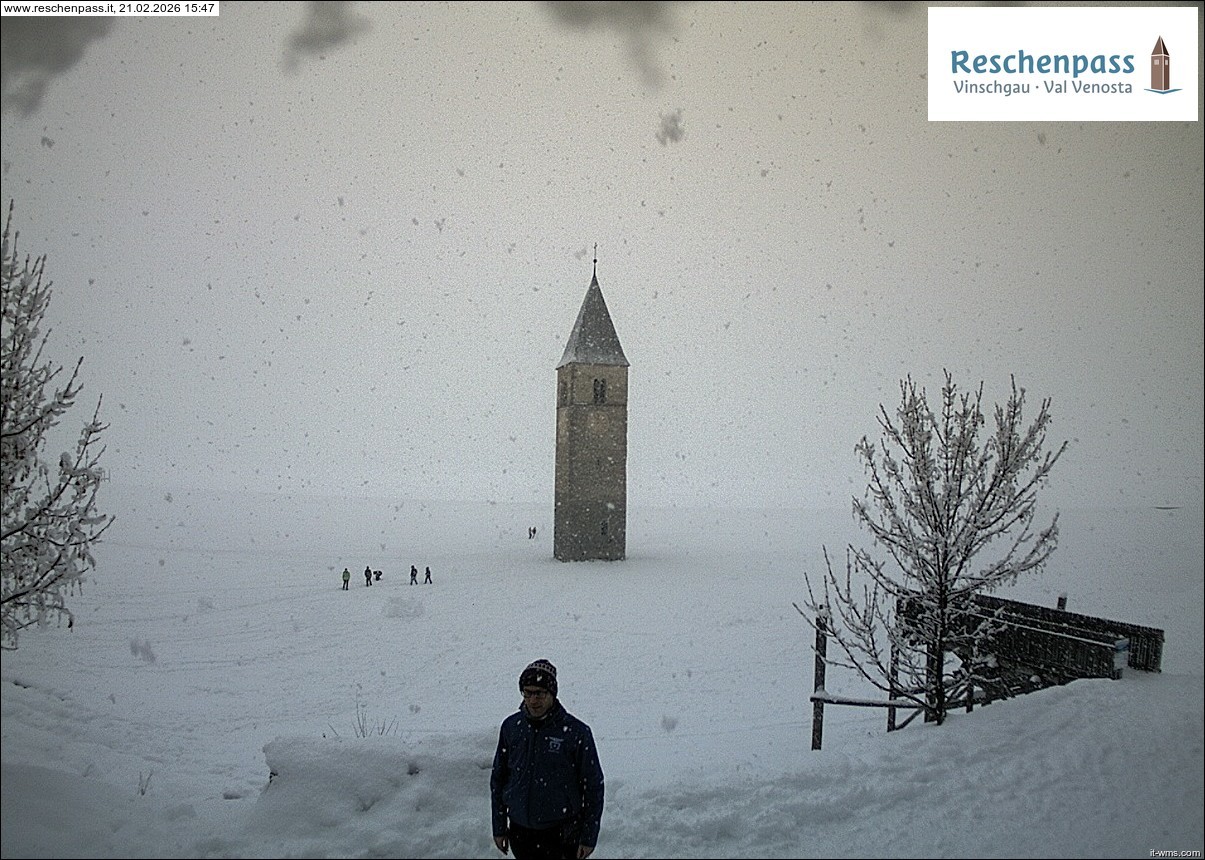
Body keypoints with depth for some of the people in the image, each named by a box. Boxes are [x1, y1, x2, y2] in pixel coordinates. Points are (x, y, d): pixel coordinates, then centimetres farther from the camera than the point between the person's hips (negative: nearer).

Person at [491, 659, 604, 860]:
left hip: (562, 834, -3)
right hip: (520, 832, 4)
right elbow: (498, 779, 8)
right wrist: (499, 828, 9)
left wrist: (589, 837, -5)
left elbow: (593, 786, -6)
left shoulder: (575, 732, -13)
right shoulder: (511, 727, -2)